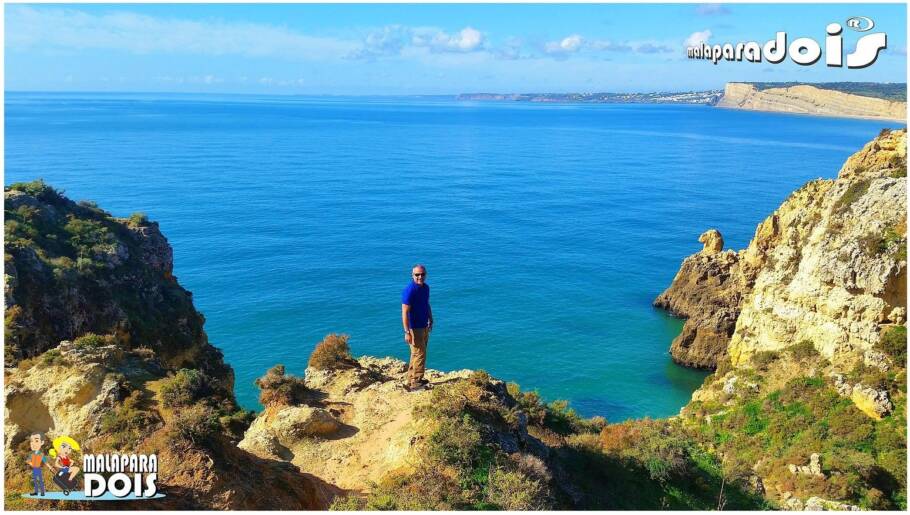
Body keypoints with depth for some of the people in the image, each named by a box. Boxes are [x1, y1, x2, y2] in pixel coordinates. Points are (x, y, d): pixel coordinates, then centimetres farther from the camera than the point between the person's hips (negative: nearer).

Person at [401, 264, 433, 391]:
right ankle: (415, 384, 3)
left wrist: (430, 321, 22)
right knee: (419, 355, -6)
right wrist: (407, 332, -26)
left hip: (424, 327, 9)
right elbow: (405, 312, -23)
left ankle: (411, 379, 29)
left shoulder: (426, 288, 4)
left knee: (416, 355, 17)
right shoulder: (409, 291, -22)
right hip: (414, 328, -9)